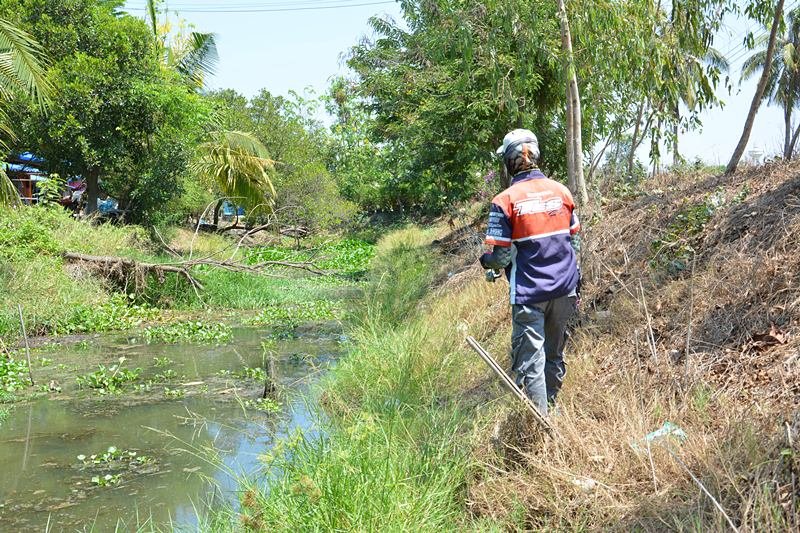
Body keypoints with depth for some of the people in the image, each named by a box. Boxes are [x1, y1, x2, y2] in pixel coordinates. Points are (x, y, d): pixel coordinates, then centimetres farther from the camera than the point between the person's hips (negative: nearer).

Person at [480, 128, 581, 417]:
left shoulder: (505, 201, -13)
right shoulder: (561, 191, 3)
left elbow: (502, 257, -13)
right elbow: (573, 239, 10)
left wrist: (485, 261, 9)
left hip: (529, 293, -5)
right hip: (565, 290, 6)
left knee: (531, 361, 1)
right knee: (554, 354, 19)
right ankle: (551, 406, 33)